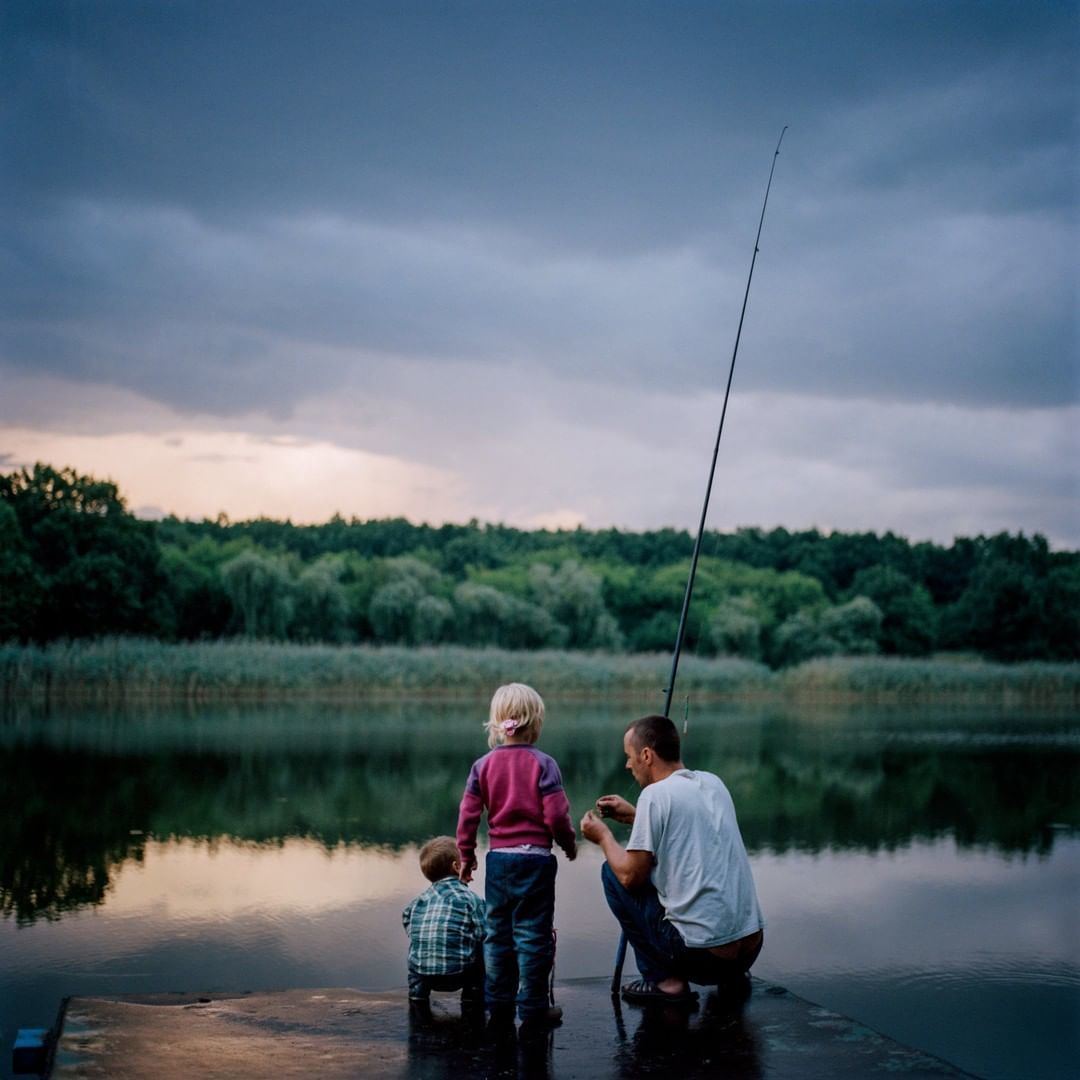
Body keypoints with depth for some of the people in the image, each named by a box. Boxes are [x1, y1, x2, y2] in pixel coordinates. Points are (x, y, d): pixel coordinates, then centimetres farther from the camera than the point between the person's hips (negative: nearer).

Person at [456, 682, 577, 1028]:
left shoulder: (483, 765, 1)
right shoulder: (543, 764, -9)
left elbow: (467, 815, 1)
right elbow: (556, 815, -13)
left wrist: (466, 855, 13)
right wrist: (570, 844, 5)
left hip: (497, 859, 4)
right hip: (535, 858, -3)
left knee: (497, 933, 14)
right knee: (532, 934, 3)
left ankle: (499, 1005, 20)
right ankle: (533, 1008, 8)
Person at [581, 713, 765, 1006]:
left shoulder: (656, 794, -11)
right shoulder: (713, 783, 11)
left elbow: (631, 876, -7)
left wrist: (604, 836, 9)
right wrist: (634, 816, 24)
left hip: (701, 953, -7)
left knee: (612, 873, 8)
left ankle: (665, 981, 6)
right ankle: (731, 978, 18)